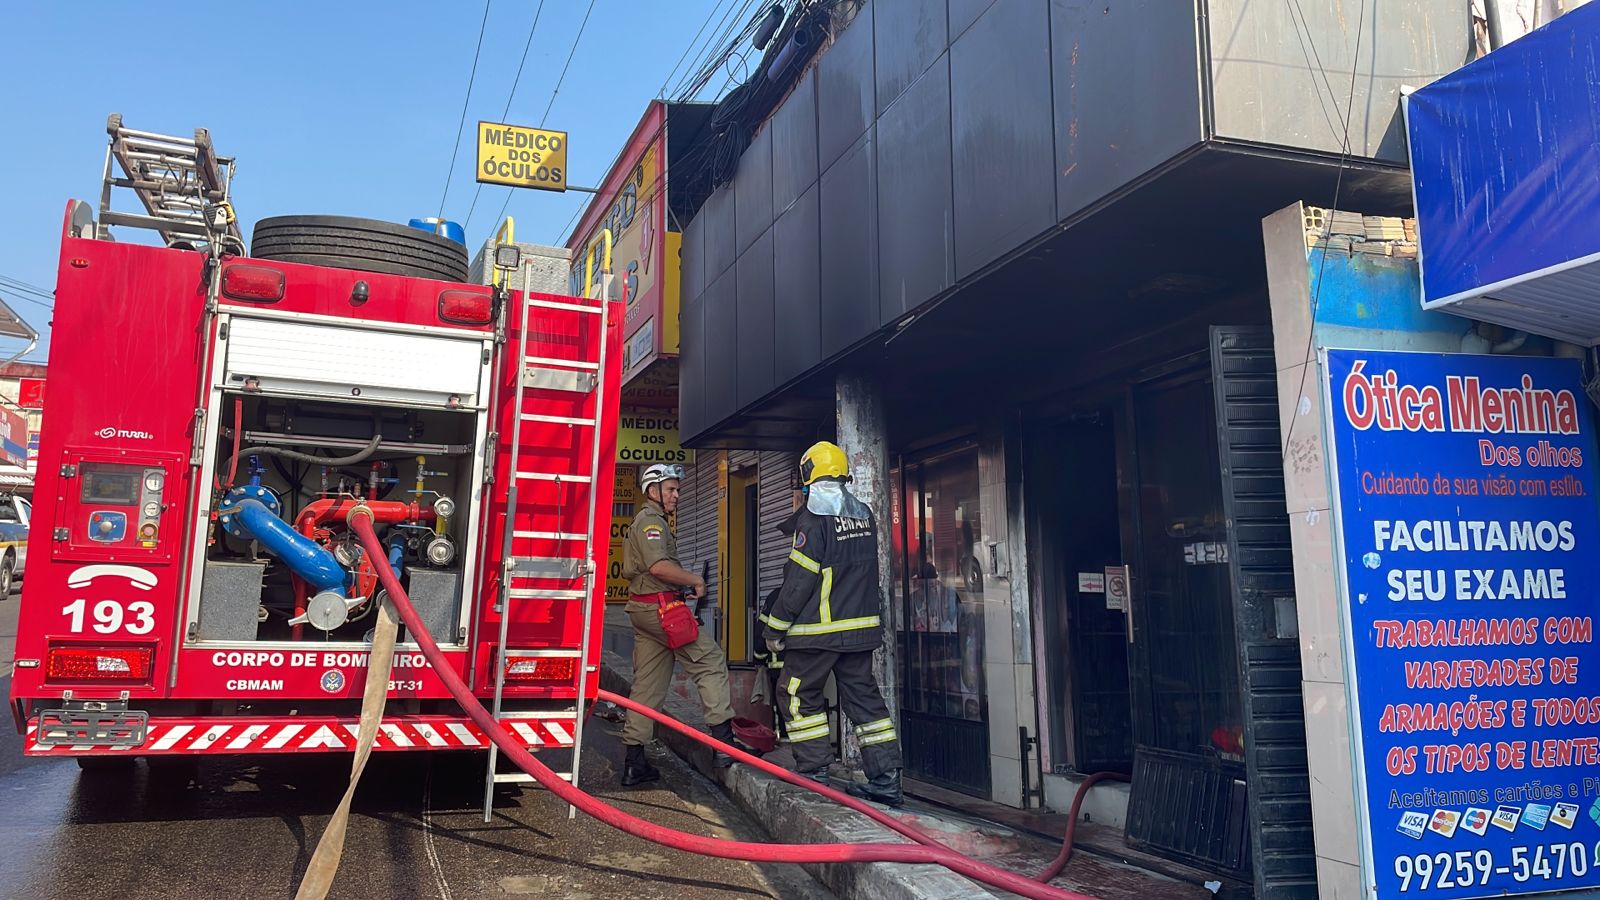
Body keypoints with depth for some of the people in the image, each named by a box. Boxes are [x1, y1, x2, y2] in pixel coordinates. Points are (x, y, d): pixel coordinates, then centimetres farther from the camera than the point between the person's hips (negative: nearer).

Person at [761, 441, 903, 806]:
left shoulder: (813, 517, -13)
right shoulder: (864, 514, 10)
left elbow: (799, 580, -14)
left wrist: (775, 627, -7)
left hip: (818, 629, -7)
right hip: (861, 625, 7)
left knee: (800, 695, 7)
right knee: (864, 696, 10)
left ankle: (813, 772, 8)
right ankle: (885, 779, 9)